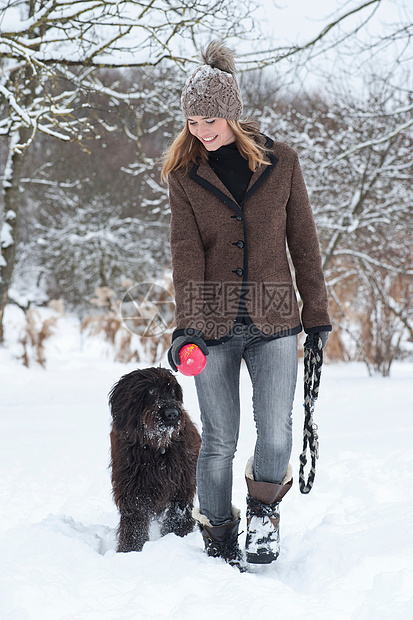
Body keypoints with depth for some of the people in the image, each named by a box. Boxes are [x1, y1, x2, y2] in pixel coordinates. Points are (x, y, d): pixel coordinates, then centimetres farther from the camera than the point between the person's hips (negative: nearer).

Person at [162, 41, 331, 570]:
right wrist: (188, 324, -19)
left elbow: (303, 242, 8)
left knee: (275, 431, -10)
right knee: (219, 441, 2)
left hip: (273, 320, 0)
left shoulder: (280, 161, 3)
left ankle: (263, 508, 19)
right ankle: (218, 542, 21)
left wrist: (317, 313, 9)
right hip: (214, 324, 0)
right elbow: (185, 249, -7)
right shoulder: (184, 172, 3)